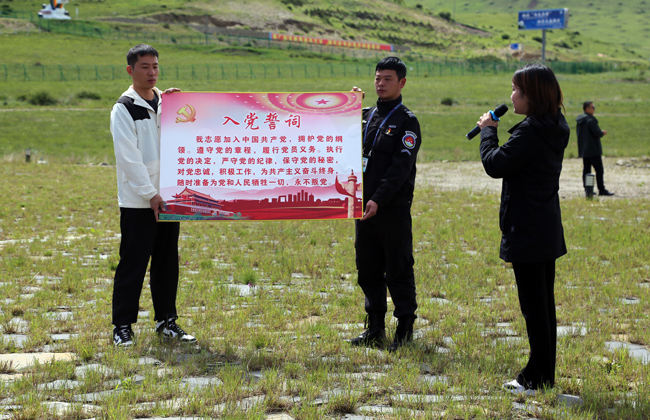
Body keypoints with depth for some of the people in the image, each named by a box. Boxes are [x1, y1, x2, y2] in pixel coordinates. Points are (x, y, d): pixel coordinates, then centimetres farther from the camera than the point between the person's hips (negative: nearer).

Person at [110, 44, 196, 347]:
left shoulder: (167, 103, 14)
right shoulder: (124, 109, -5)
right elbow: (129, 157, -11)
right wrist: (150, 194, -15)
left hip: (167, 198, 6)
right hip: (137, 202, -6)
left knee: (168, 262, 10)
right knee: (133, 264, -4)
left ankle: (166, 320, 19)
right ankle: (122, 326, 3)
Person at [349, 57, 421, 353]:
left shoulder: (406, 121, -5)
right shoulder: (366, 116, 14)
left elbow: (401, 167, -14)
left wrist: (378, 200, -23)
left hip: (393, 208, -6)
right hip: (364, 205, 6)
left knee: (398, 270, -1)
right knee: (368, 269, 11)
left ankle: (405, 329, 7)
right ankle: (375, 328, 20)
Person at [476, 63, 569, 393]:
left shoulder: (530, 132, -19)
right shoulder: (555, 130, 10)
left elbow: (495, 164, -15)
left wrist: (487, 130, -3)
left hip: (527, 230, -10)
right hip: (548, 230, 10)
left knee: (533, 304, -4)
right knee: (544, 302, 14)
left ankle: (538, 378, 2)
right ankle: (544, 375, 22)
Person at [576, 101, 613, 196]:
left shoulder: (579, 120, 11)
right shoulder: (591, 119, -16)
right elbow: (597, 133, -20)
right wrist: (602, 133, 3)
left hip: (583, 150, 9)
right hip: (593, 149, -9)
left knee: (586, 170, 10)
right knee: (599, 170, -6)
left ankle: (587, 189, 11)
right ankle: (601, 190, -8)